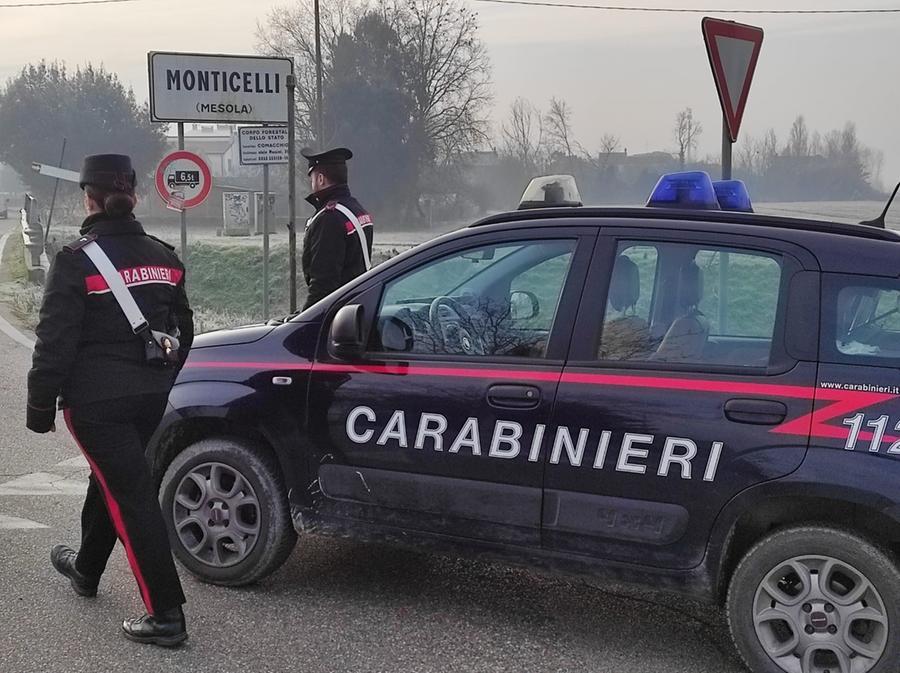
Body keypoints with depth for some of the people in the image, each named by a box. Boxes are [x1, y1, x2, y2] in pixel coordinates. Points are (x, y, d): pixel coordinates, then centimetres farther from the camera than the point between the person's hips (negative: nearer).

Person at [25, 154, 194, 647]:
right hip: (150, 397, 7)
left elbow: (56, 341, -13)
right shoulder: (162, 257, 7)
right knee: (109, 480, 25)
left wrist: (40, 405, -4)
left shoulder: (77, 260, -13)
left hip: (96, 401, -7)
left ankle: (165, 614, -6)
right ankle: (86, 570, 46)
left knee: (131, 496, -6)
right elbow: (182, 331, 15)